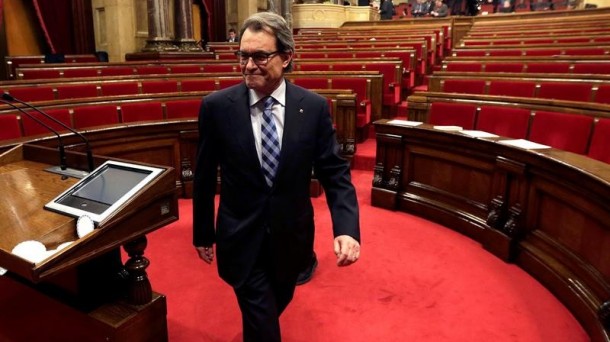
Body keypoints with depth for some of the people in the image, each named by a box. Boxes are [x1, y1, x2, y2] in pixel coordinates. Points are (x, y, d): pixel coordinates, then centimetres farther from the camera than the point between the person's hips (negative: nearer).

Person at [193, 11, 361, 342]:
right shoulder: (216, 106, -12)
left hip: (291, 236, 3)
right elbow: (204, 176, -3)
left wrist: (347, 228, -22)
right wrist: (203, 233, 4)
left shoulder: (314, 107, -10)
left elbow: (335, 172, -8)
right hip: (241, 238, -3)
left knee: (278, 303, 29)